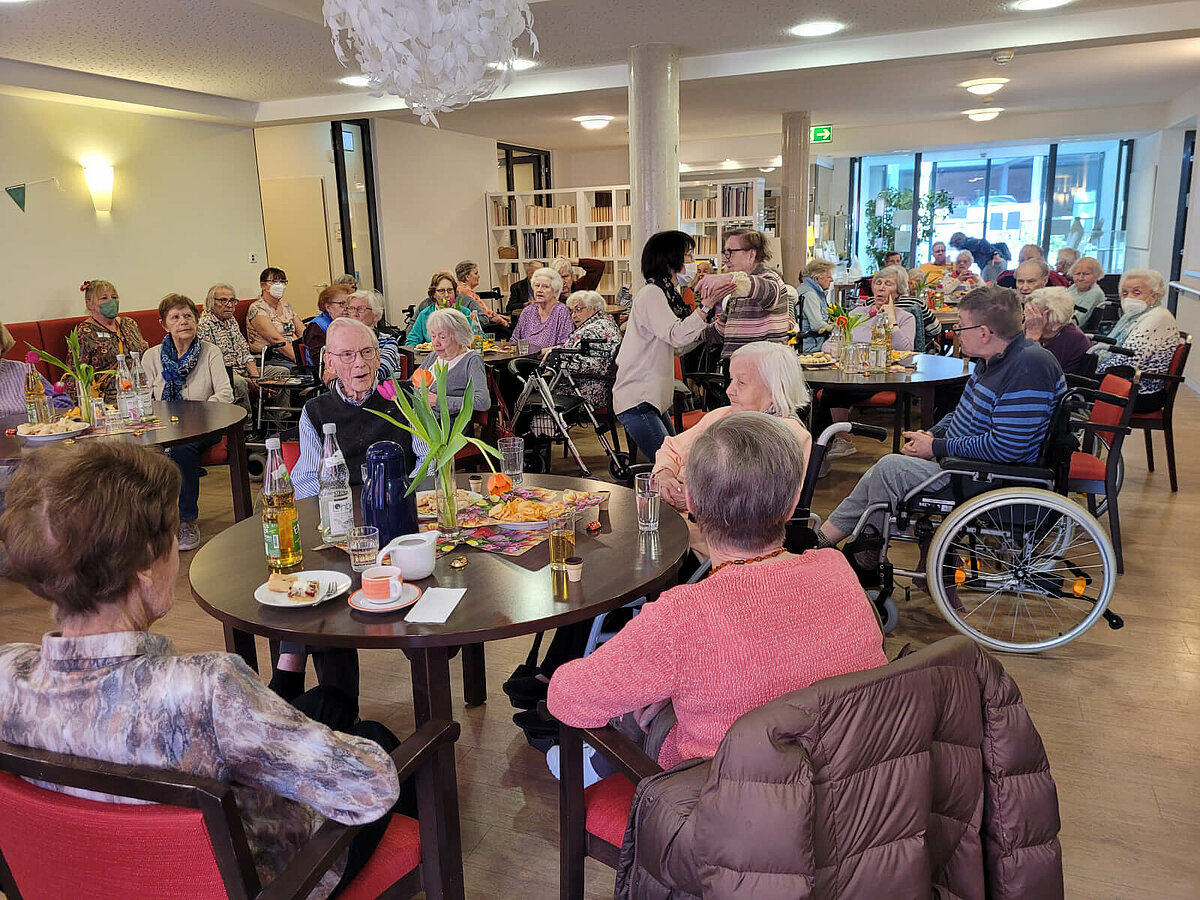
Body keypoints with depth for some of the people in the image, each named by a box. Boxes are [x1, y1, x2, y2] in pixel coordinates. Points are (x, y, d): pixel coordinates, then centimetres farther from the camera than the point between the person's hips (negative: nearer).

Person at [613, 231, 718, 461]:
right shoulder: (651, 293, -13)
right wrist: (705, 307, -27)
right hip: (636, 400, -11)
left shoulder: (665, 293, 18)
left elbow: (679, 346, 22)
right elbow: (676, 336, -25)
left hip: (653, 398, 11)